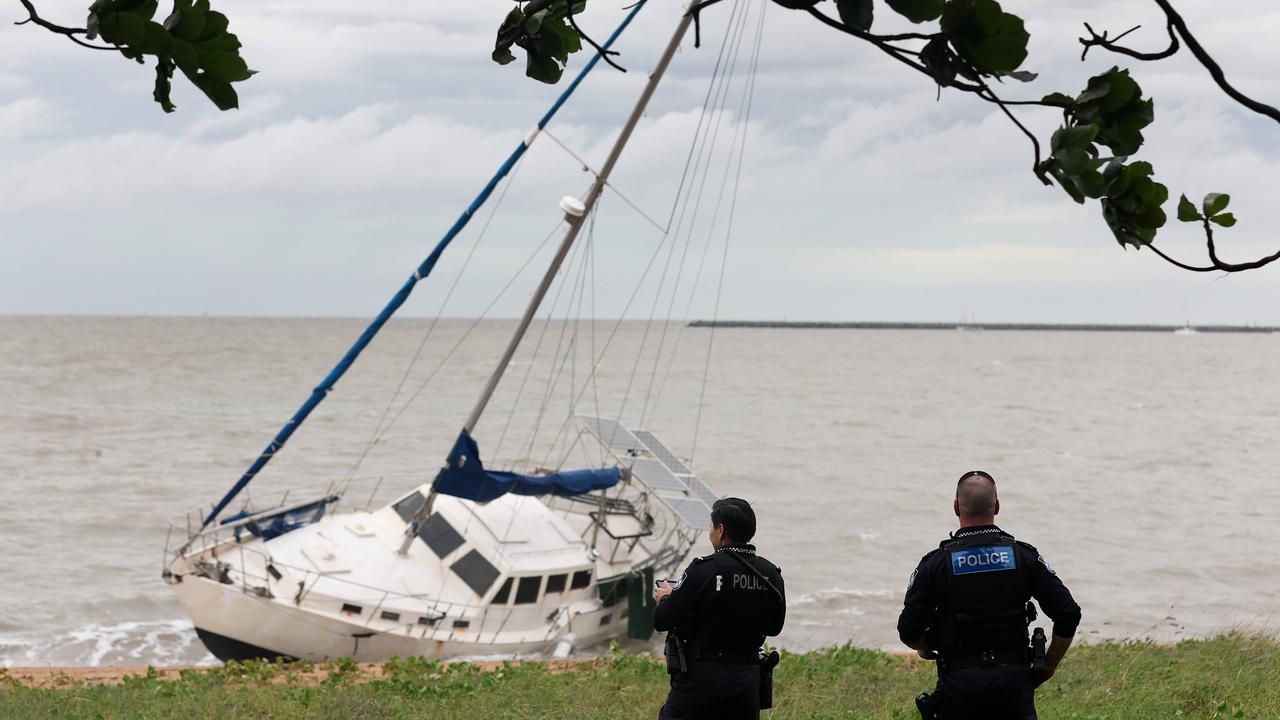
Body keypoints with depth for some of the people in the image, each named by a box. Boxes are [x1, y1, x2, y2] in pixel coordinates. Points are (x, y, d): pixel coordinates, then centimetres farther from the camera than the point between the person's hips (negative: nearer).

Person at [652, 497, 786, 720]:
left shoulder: (703, 570, -14)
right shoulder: (771, 574, 2)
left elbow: (661, 621, -10)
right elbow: (774, 626, 17)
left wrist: (664, 599, 11)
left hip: (701, 676, -5)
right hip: (748, 678, 5)